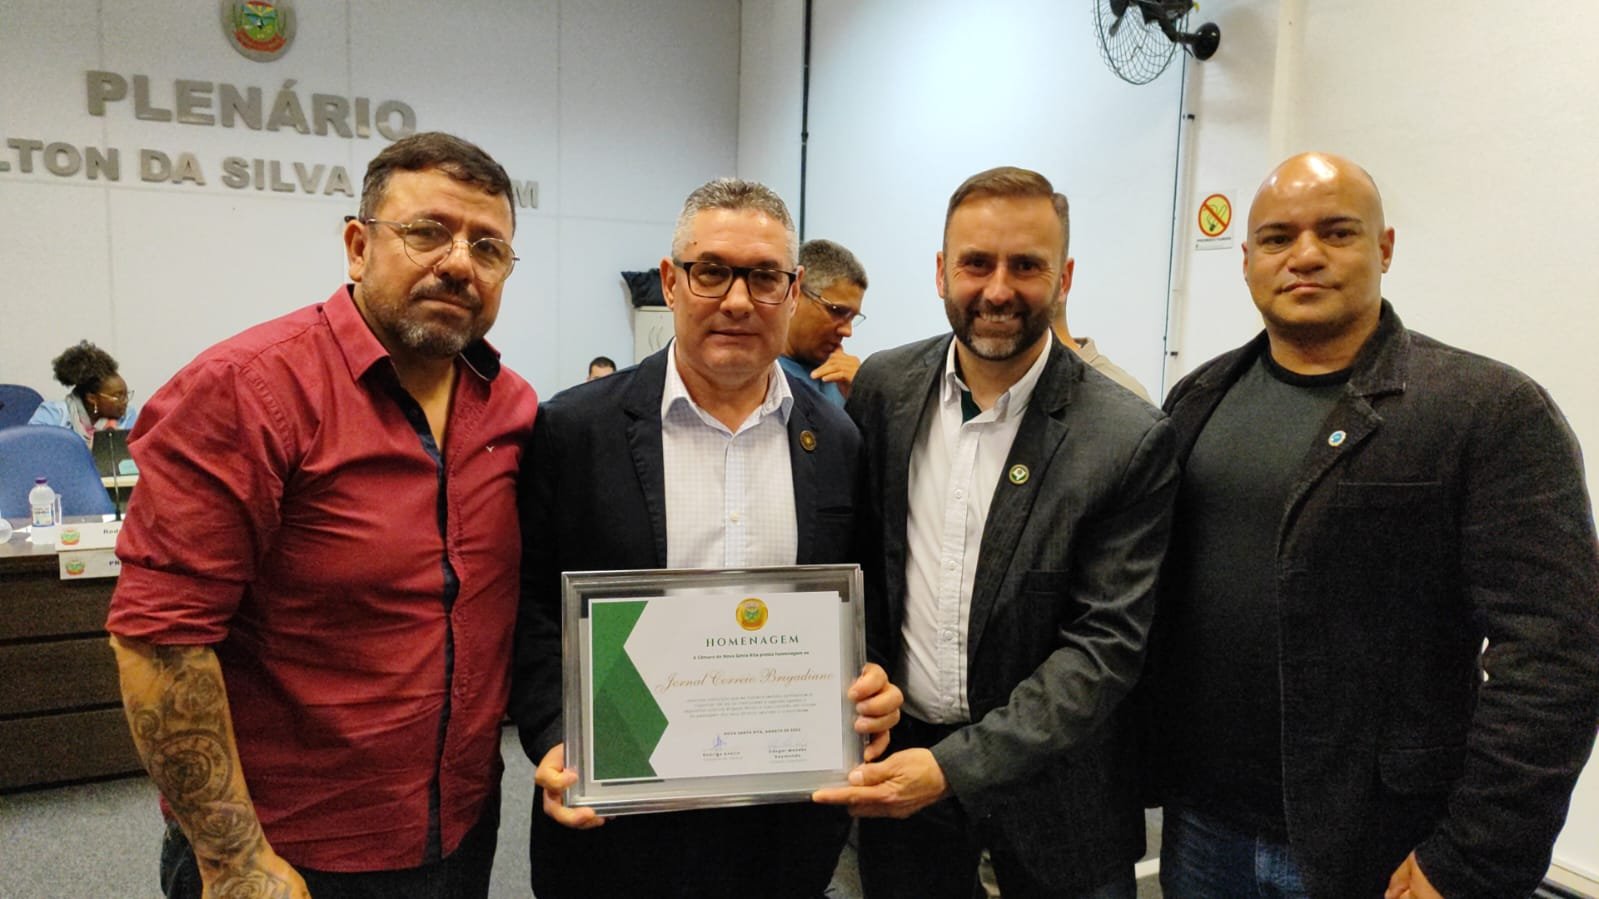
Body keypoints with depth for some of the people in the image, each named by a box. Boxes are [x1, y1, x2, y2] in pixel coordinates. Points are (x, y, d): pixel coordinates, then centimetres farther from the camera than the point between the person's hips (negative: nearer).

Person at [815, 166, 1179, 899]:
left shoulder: (1129, 440, -16)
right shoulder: (883, 388, -5)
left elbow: (1105, 645, -16)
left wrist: (954, 765, -21)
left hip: (1047, 781, -2)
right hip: (895, 757, 3)